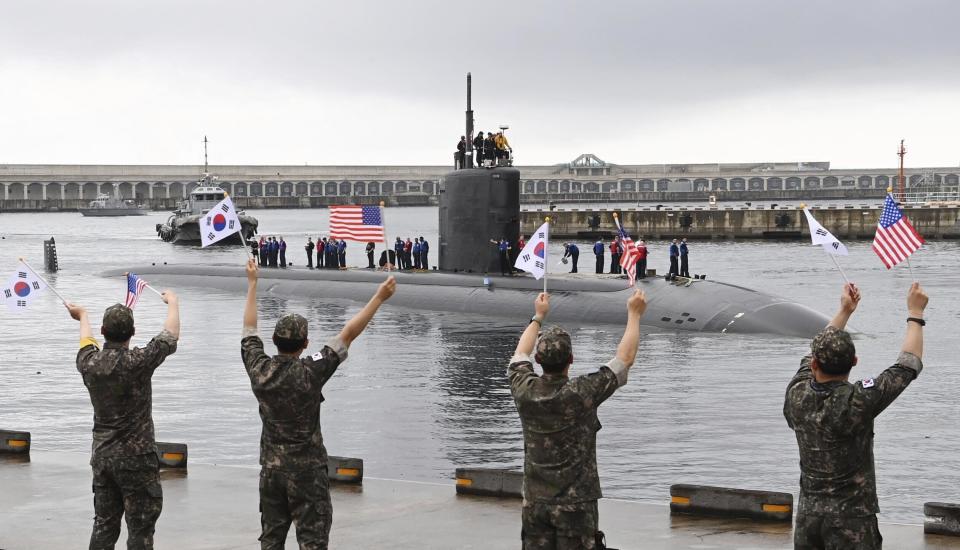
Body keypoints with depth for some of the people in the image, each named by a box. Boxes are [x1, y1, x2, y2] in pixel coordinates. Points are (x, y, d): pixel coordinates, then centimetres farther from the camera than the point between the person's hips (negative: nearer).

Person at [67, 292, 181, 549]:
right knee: (140, 528, -1)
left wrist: (82, 316, 43)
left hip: (102, 457, 6)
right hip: (136, 458, -6)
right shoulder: (138, 362, -17)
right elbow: (171, 334, -3)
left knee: (104, 524, 12)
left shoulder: (89, 363, -2)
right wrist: (172, 302, 15)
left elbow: (87, 340, 22)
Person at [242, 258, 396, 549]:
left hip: (271, 468, 5)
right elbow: (348, 334, -16)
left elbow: (249, 328, 10)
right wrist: (379, 298, -13)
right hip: (306, 470, -5)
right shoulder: (310, 373, -18)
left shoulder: (259, 370, -6)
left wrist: (252, 284, 20)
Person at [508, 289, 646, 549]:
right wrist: (634, 314, 5)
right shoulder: (581, 393, -16)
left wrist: (538, 317, 30)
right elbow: (625, 359, -6)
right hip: (576, 504, -4)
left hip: (535, 504, 4)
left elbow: (520, 355, 18)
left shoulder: (525, 391, -5)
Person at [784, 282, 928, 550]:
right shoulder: (858, 402, -19)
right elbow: (909, 364, -8)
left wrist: (844, 311, 24)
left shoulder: (796, 395, -6)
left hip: (808, 515, 5)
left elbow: (813, 359, 16)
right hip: (850, 518, -5)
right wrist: (915, 313, 6)